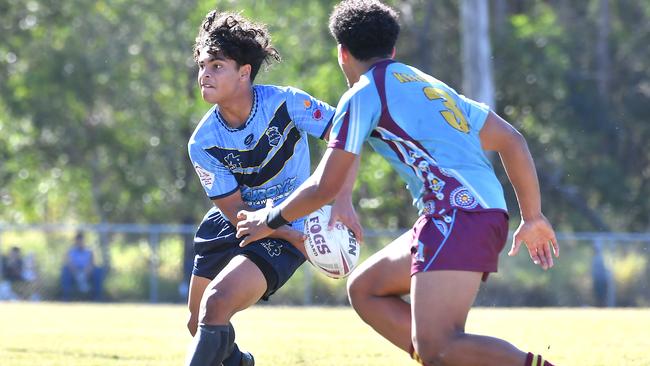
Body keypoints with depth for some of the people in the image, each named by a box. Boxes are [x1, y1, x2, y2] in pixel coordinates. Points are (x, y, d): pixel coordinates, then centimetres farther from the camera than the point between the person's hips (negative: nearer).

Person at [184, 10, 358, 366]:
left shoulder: (284, 102, -21)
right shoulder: (202, 144, -14)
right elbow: (234, 210, -12)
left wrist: (342, 201, -32)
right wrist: (293, 237, -25)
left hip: (288, 230, -5)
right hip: (230, 227, 5)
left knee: (216, 305, -26)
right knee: (198, 324, 14)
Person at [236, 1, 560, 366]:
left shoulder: (363, 94, 3)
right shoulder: (431, 85, 26)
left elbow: (324, 188, 1)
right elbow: (512, 140, 23)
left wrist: (270, 220, 18)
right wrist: (533, 217, 25)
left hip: (457, 214, -8)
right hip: (488, 211, 8)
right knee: (364, 289, 18)